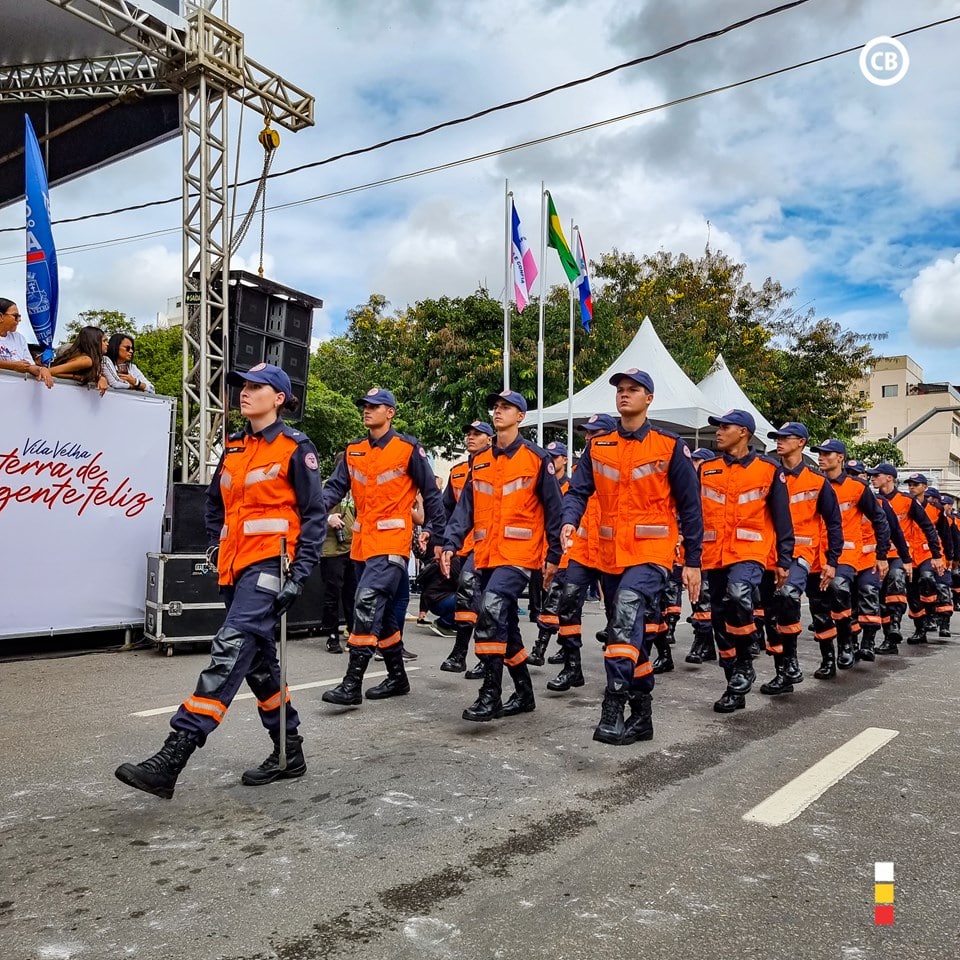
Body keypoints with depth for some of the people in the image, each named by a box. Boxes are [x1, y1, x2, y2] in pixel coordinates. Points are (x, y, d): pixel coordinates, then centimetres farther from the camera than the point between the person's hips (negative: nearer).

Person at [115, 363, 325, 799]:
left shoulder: (296, 447, -4)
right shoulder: (233, 448, 15)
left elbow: (314, 514, -7)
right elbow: (215, 504, 27)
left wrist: (299, 574, -13)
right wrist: (216, 548, 14)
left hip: (269, 565, -8)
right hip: (235, 568, 8)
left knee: (229, 651, -18)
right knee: (258, 661, 12)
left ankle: (172, 758, -19)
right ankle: (289, 753, 24)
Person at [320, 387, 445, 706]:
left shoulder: (408, 448, -3)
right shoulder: (353, 451, 12)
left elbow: (431, 493, 0)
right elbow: (336, 487, 5)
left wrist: (435, 532, -1)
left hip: (392, 541, -7)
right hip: (363, 542, 7)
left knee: (367, 601, -19)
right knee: (382, 611, 13)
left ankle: (352, 684, -14)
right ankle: (397, 678, 27)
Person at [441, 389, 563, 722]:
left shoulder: (537, 458, -2)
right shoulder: (479, 461, 12)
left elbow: (553, 509, -1)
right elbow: (465, 506, 9)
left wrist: (553, 556, -3)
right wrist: (451, 544, -3)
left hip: (519, 553, -6)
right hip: (486, 555, 6)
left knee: (491, 607, -24)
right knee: (505, 623, 12)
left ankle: (490, 694, -18)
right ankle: (524, 694, 27)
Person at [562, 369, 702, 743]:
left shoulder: (670, 447, -2)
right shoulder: (597, 446, 8)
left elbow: (689, 506, 0)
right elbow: (578, 491, 1)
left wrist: (693, 562, -1)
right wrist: (569, 521, -21)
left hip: (651, 554, -5)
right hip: (611, 555, 5)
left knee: (627, 613, -28)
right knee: (633, 634, 14)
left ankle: (614, 707, -26)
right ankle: (641, 715, 26)